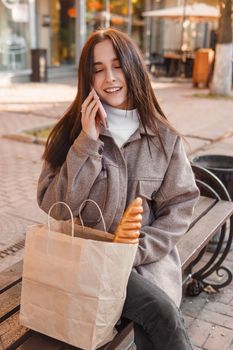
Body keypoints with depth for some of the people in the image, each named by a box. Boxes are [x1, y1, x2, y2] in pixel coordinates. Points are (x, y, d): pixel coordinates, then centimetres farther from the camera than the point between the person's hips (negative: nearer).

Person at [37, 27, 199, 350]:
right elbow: (54, 206, -9)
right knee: (163, 315, -21)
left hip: (149, 259, 1)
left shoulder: (165, 138, -1)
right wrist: (87, 143, -18)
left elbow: (179, 207, 0)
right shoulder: (72, 130, -2)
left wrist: (136, 250, -13)